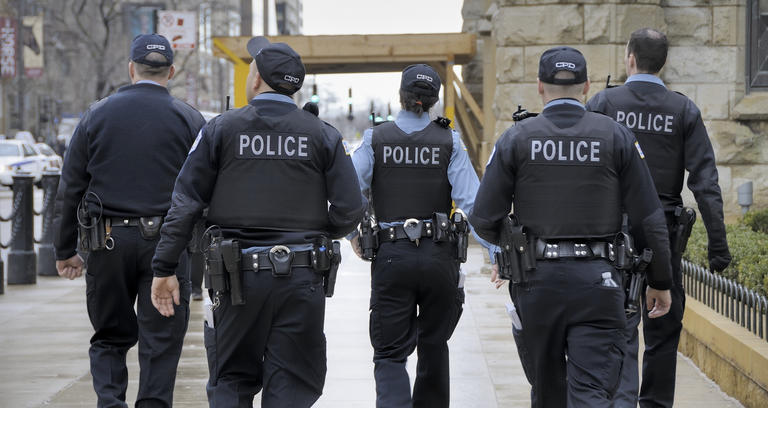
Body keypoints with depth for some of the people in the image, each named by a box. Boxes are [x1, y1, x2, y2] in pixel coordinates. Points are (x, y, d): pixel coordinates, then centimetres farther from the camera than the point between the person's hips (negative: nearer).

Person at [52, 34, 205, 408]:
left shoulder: (97, 115, 4)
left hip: (107, 242, 1)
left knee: (110, 337, 13)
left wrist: (64, 250, 11)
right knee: (160, 342, 6)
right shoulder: (189, 120, 1)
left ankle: (110, 405, -4)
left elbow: (70, 188, 5)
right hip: (166, 242, -1)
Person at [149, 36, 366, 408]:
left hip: (238, 276, 0)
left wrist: (164, 268, 2)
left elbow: (186, 203, -3)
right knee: (291, 389, 5)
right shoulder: (323, 135, 2)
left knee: (231, 381, 12)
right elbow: (351, 209, -2)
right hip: (302, 279, 0)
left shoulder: (221, 129, 0)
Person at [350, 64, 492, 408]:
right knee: (433, 345, 19)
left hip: (390, 256, -1)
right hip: (439, 257, 1)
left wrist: (353, 235, 8)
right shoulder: (449, 142, -1)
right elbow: (472, 202, -9)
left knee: (390, 353, 1)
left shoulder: (375, 140, -1)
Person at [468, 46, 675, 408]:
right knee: (593, 392, -7)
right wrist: (660, 281, 11)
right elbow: (649, 220, 0)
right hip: (597, 283, -1)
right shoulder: (617, 137, 0)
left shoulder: (516, 139, 0)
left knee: (547, 389, 19)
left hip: (537, 282, 1)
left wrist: (509, 243, 22)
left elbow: (484, 219, -1)